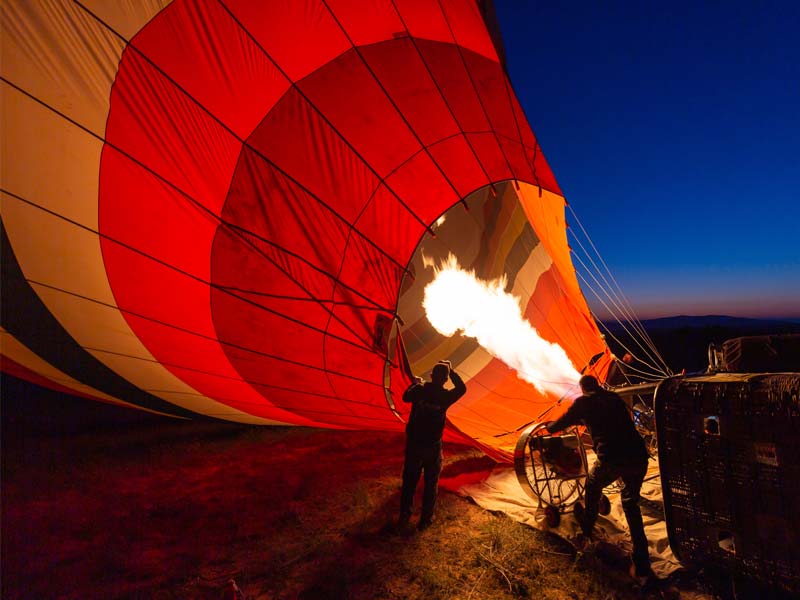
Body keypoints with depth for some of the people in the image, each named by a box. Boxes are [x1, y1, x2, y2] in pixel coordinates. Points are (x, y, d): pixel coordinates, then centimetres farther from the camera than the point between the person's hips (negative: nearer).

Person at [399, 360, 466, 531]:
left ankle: (404, 516, 30)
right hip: (432, 446, -2)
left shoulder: (419, 390, -12)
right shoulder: (445, 396, -16)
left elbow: (405, 397, 10)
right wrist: (450, 370, 6)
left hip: (413, 443, 2)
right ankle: (425, 520, 25)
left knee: (409, 480, 18)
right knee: (431, 483, 15)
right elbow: (462, 388, 4)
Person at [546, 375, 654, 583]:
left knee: (592, 488, 26)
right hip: (638, 456, 5)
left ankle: (587, 528, 48)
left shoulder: (583, 402, 5)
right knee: (631, 504, 20)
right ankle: (642, 568, 21)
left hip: (611, 459, -5)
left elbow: (563, 422, 17)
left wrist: (548, 427, 39)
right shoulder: (615, 398, 20)